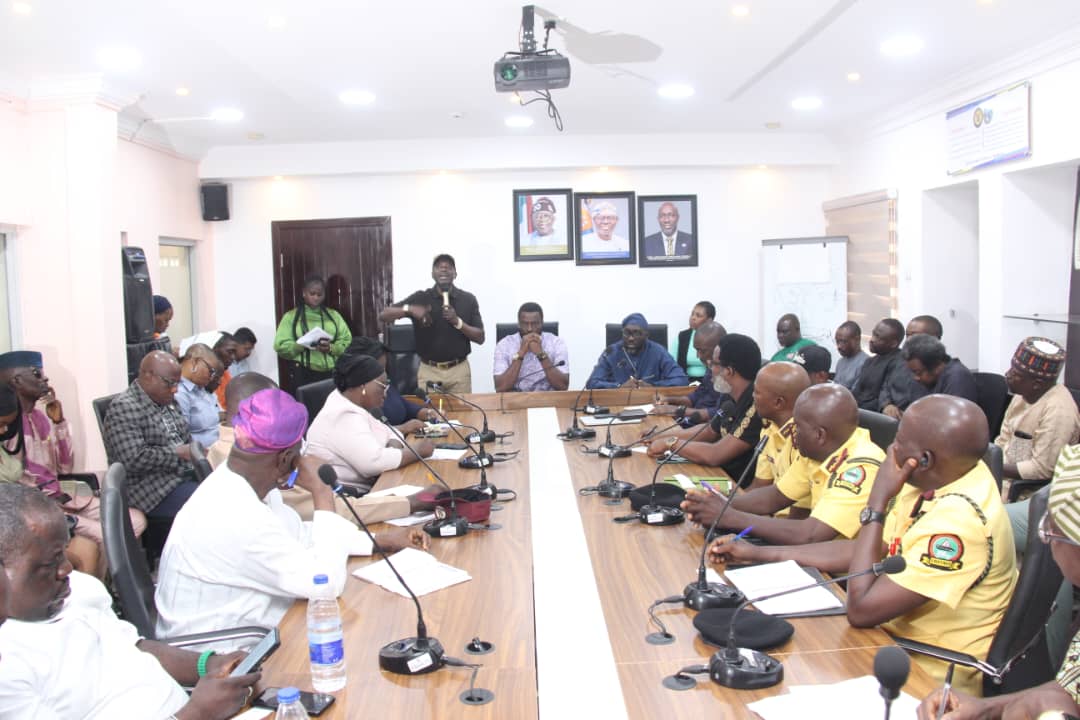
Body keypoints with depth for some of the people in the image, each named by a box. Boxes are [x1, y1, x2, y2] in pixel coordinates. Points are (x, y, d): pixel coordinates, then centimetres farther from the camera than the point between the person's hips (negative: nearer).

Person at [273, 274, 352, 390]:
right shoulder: (291, 316, 8)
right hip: (303, 375, -2)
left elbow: (347, 342, 6)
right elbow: (280, 346, -1)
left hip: (332, 373, 2)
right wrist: (302, 345, -17)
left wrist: (331, 348, -13)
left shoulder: (334, 315, 15)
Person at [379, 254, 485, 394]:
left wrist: (457, 322, -16)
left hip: (459, 370, 0)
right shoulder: (420, 298, 0)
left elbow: (480, 338, -1)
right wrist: (409, 309, -22)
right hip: (428, 371, 0)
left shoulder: (468, 299, 1)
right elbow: (383, 315, -5)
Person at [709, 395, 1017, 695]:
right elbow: (860, 550, 7)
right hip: (900, 636, 7)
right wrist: (757, 553, 6)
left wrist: (876, 502, -23)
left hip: (933, 676, -7)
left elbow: (861, 610, -27)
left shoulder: (959, 521, -31)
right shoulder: (936, 480, -4)